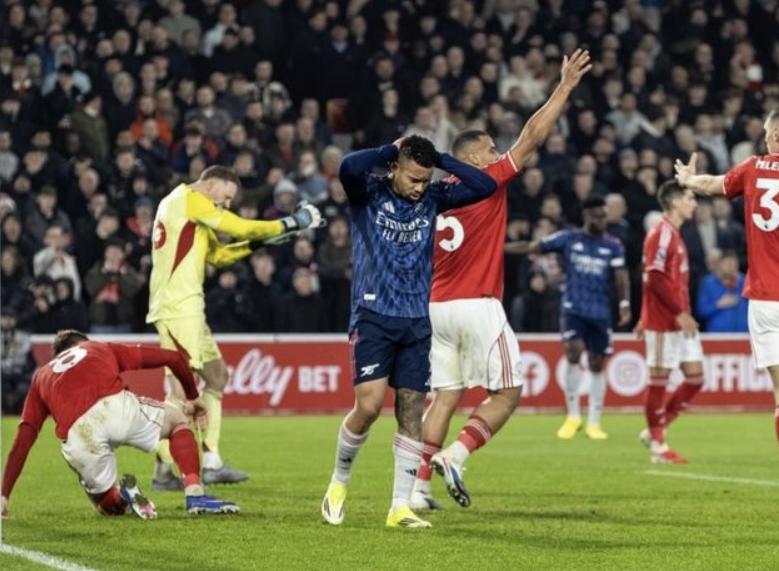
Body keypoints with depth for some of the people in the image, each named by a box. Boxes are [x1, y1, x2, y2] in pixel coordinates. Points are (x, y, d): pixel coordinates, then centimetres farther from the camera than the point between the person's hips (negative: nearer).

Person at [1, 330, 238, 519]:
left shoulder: (41, 375, 34)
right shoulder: (101, 348, 33)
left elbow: (22, 441, 23)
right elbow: (173, 357, 31)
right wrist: (192, 398, 47)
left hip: (79, 439, 2)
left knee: (108, 505, 29)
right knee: (178, 418, 29)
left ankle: (122, 497, -8)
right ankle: (195, 495, 7)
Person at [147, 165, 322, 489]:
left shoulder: (186, 206, 24)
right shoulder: (190, 199, -6)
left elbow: (216, 255, 24)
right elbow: (241, 228, -9)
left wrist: (256, 243, 12)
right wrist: (291, 223, -1)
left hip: (187, 307, 11)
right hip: (177, 307, -11)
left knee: (216, 375, 14)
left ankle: (211, 464, 13)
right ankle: (163, 472, -15)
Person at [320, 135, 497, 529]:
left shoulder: (432, 198, 7)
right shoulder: (369, 192, -4)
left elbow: (485, 186, 1)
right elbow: (349, 167, -26)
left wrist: (441, 159, -2)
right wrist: (391, 151, -13)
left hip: (416, 321, 4)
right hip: (373, 316, -4)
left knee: (412, 413, 0)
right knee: (368, 405, -15)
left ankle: (400, 507, 6)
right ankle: (339, 482, 10)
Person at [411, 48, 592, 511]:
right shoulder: (487, 183, -4)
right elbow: (532, 138, -6)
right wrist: (566, 87, -2)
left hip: (438, 307, 7)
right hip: (478, 306, -7)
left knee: (446, 396, 8)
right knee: (507, 392, 2)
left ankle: (420, 485, 1)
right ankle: (455, 454, -14)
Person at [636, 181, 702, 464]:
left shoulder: (673, 234, 18)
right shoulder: (661, 234, -12)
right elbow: (655, 278, -20)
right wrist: (680, 313, -21)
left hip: (680, 321, 9)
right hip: (663, 322, -9)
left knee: (695, 377, 6)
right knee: (659, 379, -2)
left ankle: (655, 430, 15)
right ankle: (657, 446, 4)